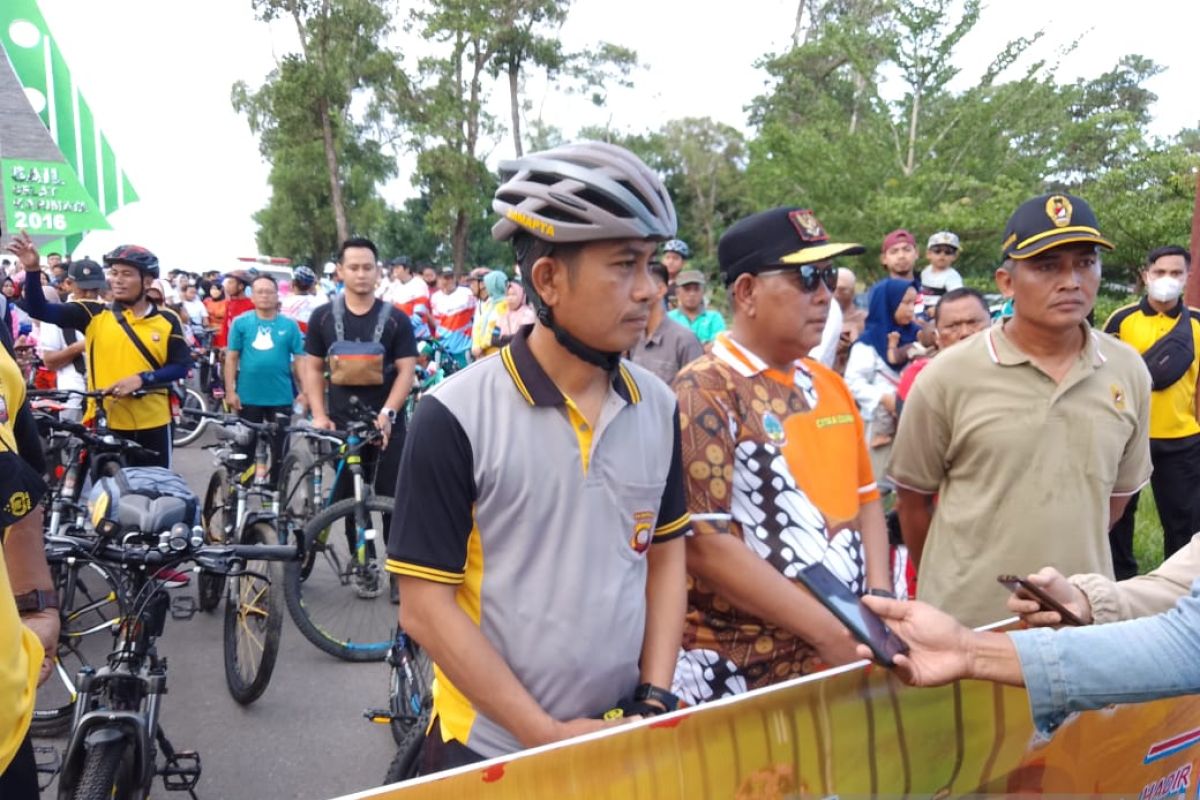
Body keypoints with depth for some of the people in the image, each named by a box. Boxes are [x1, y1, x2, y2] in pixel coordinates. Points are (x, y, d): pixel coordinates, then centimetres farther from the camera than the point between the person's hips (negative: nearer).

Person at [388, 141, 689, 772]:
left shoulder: (659, 408, -3)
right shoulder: (456, 417, -17)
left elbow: (665, 552, 6)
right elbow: (425, 606, -15)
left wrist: (656, 695, -3)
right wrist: (545, 734, -15)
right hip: (489, 751, -4)